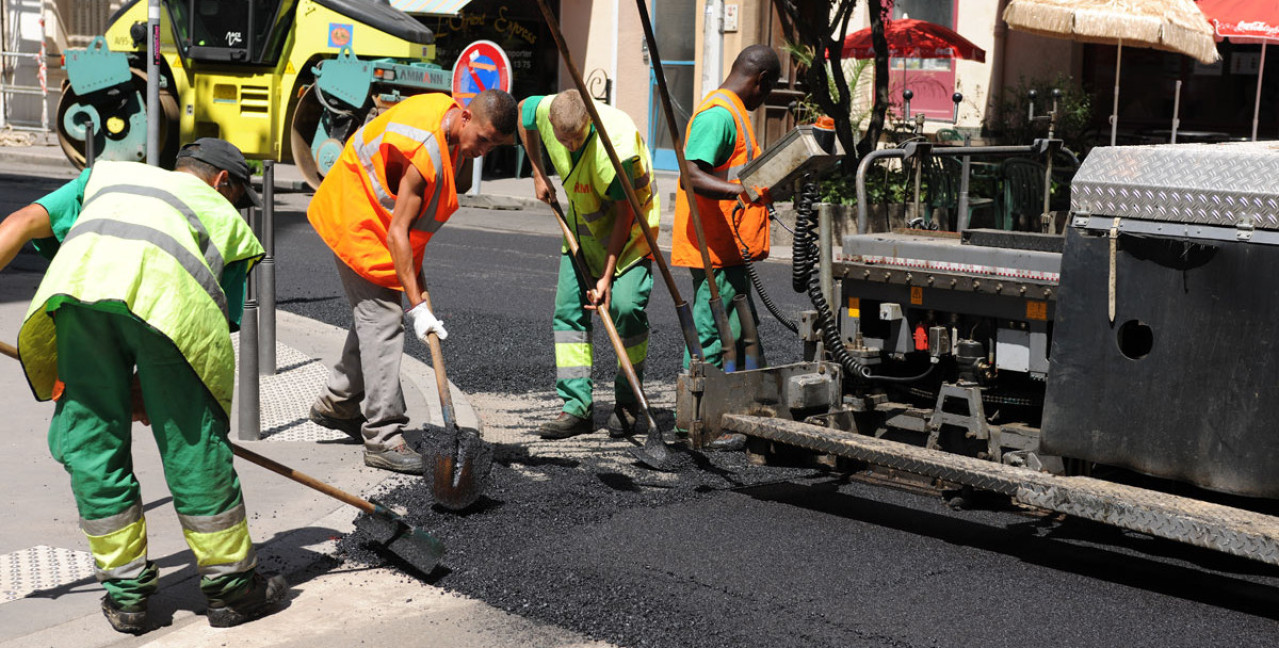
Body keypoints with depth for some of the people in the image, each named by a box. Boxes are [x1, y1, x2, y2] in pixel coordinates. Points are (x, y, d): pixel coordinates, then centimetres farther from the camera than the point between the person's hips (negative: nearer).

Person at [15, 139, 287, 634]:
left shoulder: (108, 174, 39)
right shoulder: (229, 220, 33)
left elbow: (26, 221, 25)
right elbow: (219, 327, 23)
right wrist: (148, 388, 28)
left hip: (80, 276, 2)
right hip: (171, 295, -2)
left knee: (89, 439, 15)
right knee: (194, 446, 11)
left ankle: (126, 592, 22)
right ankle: (230, 586, 23)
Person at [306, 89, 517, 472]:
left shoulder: (449, 112, -4)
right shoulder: (424, 152, -33)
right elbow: (396, 234, -33)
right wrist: (417, 306, -34)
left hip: (379, 218, 10)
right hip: (357, 221, -10)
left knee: (377, 311, 17)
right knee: (382, 321, -13)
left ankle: (335, 405, 32)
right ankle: (383, 438, -12)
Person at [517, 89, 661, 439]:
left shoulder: (617, 143, -35)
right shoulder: (544, 110, -20)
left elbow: (625, 213, -27)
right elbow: (522, 111, 8)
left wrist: (607, 277, -25)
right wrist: (538, 174, 7)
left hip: (629, 225, -6)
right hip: (582, 222, 6)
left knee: (625, 305, -18)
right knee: (569, 308, -1)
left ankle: (627, 402, 0)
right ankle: (577, 406, 1)